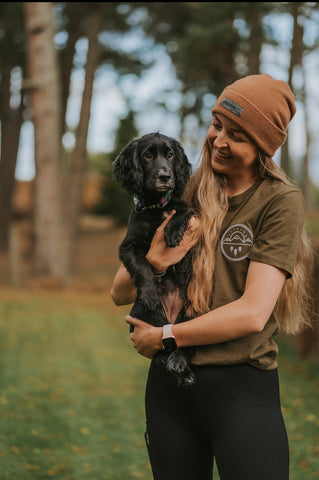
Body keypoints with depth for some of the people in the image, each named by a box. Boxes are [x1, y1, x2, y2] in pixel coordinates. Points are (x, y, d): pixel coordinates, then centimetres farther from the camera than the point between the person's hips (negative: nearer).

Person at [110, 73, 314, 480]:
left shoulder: (281, 202, -7)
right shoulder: (184, 196, 7)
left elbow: (252, 313, -16)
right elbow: (120, 293, 8)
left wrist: (163, 337, -7)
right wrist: (155, 261, -13)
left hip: (242, 389, -5)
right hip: (168, 385, 5)